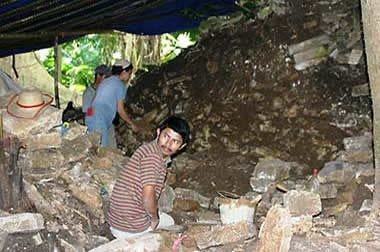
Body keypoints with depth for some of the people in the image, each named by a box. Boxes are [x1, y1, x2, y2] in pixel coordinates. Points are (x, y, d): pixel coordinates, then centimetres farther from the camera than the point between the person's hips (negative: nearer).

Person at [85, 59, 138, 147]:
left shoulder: (105, 81, 20)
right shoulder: (120, 85, -4)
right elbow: (120, 110, -4)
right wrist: (132, 124, 9)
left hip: (89, 117, 9)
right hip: (99, 121, -9)